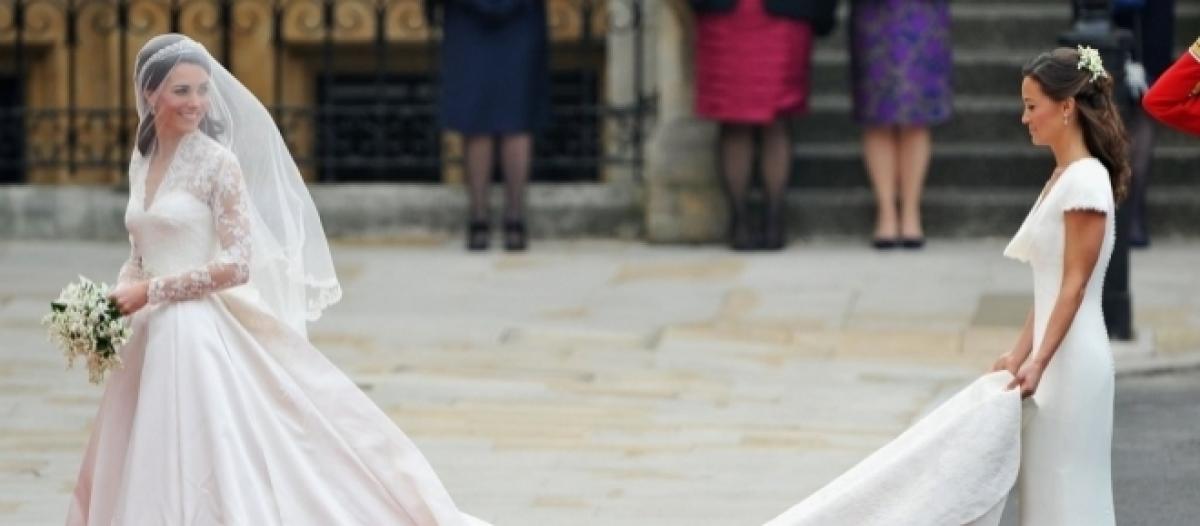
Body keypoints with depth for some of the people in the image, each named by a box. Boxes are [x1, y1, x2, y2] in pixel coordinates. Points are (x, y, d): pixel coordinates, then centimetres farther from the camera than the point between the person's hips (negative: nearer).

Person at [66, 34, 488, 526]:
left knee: (212, 468, -8)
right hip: (153, 337, 7)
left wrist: (150, 291, -15)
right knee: (151, 476, 9)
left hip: (201, 335, -7)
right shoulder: (141, 161, 10)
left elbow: (237, 265, -15)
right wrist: (118, 296, -2)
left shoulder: (218, 162, -10)